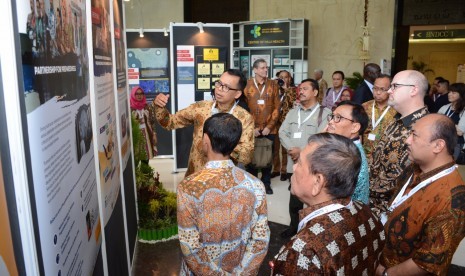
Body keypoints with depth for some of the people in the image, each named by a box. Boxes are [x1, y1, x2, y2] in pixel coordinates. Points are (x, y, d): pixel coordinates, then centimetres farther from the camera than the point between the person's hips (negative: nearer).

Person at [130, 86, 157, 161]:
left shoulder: (148, 107, 2)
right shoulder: (130, 108, -5)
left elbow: (153, 122, 4)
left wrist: (154, 134, 1)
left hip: (147, 134, 2)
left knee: (147, 155, 6)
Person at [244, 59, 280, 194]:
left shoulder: (273, 85, 3)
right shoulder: (247, 85, -2)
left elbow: (276, 108, 2)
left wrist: (269, 126, -6)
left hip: (269, 129, 1)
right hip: (252, 129, -1)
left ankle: (266, 183, 24)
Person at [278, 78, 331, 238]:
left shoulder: (324, 113, -4)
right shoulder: (293, 112, 13)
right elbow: (283, 132, 5)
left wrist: (302, 151, -13)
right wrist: (292, 149, -11)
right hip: (294, 163, 5)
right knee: (294, 198, 15)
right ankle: (294, 226, 32)